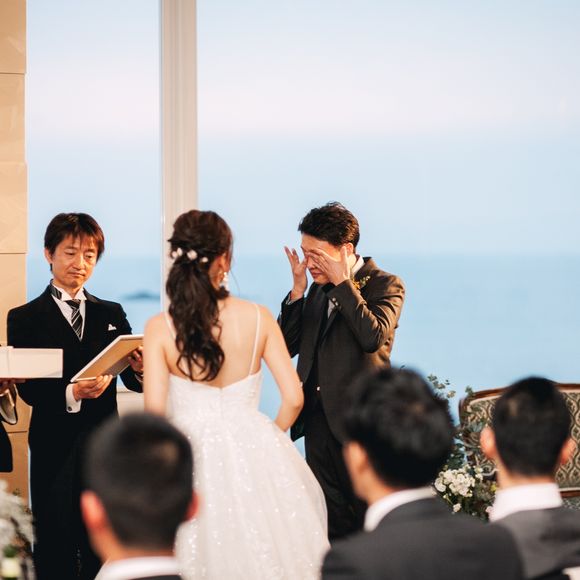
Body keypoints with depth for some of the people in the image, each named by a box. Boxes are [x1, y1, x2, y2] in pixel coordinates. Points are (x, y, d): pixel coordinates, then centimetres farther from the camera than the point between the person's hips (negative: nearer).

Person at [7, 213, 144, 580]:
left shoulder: (112, 315, 14)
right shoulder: (25, 319, 3)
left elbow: (134, 381, 6)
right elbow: (28, 388, -7)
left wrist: (140, 369, -18)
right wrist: (71, 394, -26)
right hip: (54, 454, -3)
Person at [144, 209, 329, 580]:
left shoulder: (160, 329, -7)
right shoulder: (258, 317, -4)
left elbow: (154, 410, -12)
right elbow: (293, 398, -4)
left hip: (191, 458, -1)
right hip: (253, 451, 1)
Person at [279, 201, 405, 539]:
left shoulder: (385, 284, -6)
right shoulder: (318, 290, 14)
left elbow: (373, 336, -24)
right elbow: (287, 346, 8)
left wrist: (343, 283, -17)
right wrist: (299, 288, -1)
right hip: (318, 420, 7)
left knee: (369, 518, 1)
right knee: (330, 521, 9)